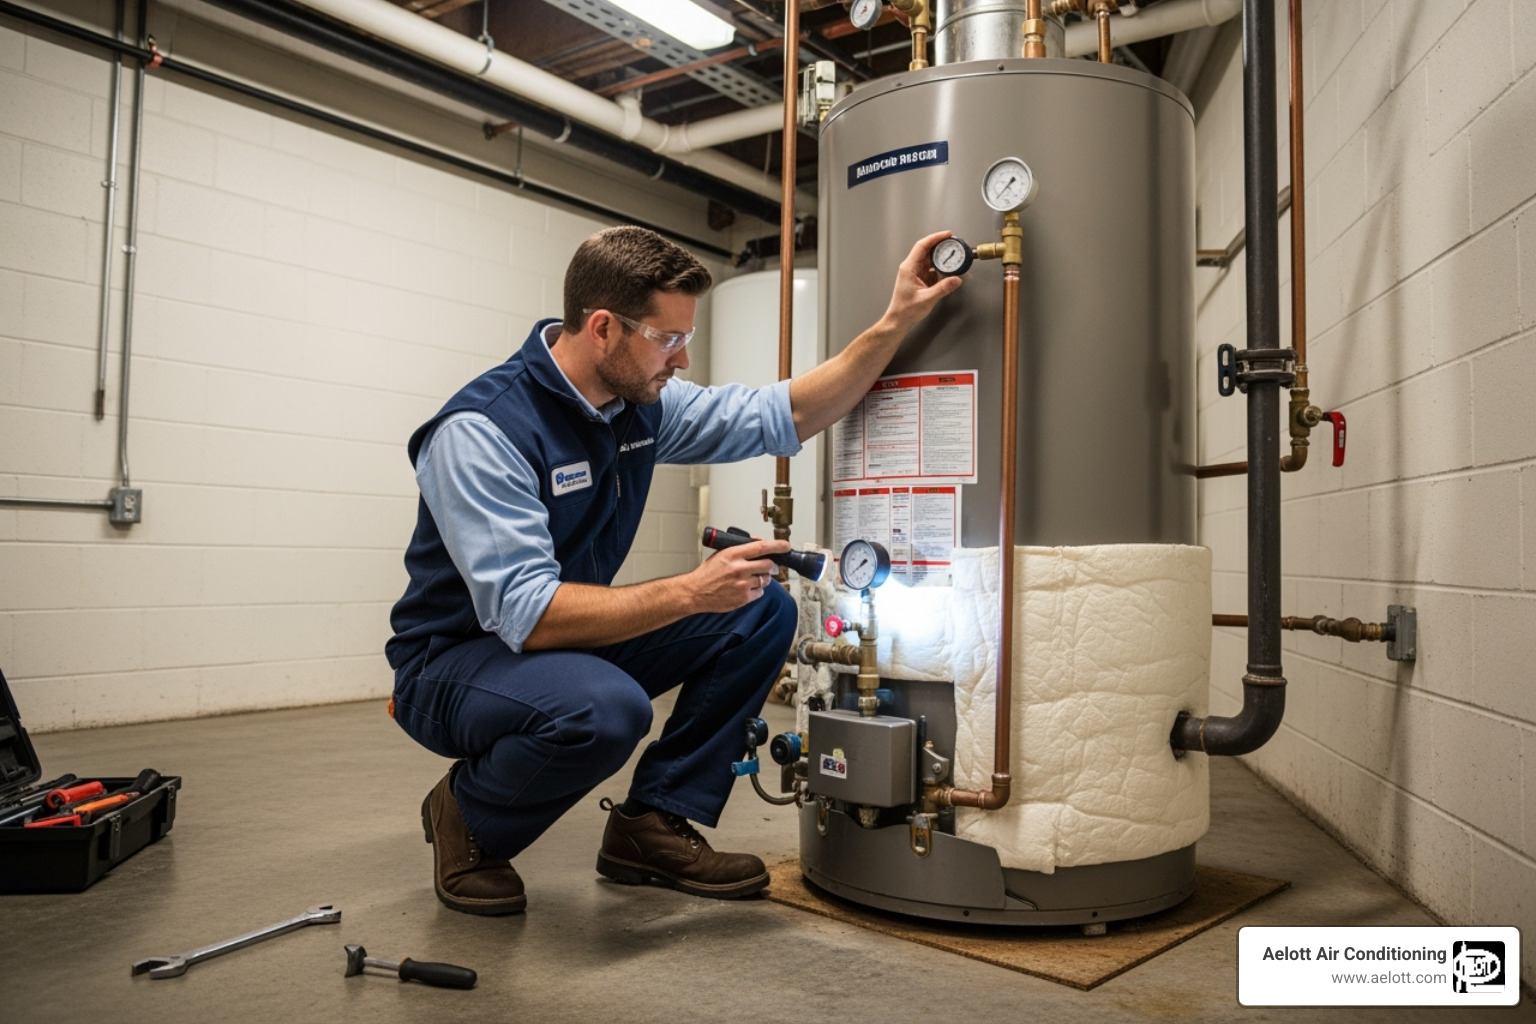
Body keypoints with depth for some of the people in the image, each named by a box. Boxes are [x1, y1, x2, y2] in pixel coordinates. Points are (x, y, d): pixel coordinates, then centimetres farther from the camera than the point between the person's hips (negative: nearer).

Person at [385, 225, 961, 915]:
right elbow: (528, 614, -32)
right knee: (607, 709, -39)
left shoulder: (644, 403, -3)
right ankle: (466, 817, -5)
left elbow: (784, 417, 1)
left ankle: (654, 822, 2)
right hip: (455, 663, -7)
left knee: (761, 611, -5)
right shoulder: (481, 430, -26)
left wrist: (896, 321, -7)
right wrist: (691, 591, -33)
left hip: (576, 638, 8)